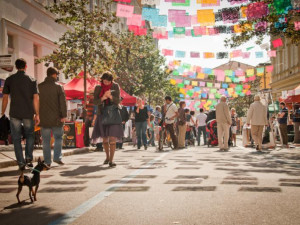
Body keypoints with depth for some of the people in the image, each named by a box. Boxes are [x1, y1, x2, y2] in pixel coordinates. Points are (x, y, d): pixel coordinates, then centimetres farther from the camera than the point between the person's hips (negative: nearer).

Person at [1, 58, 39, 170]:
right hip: (28, 114, 0)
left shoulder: (9, 80, 2)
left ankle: (21, 162, 5)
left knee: (16, 138, 7)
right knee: (29, 135, 19)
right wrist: (37, 115, 0)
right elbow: (36, 98, -4)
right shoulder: (32, 80, 1)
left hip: (14, 114, 0)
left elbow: (5, 98, 1)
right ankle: (29, 158, 6)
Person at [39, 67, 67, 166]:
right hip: (56, 118, -2)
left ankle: (47, 161, 7)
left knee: (46, 141, 6)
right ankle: (57, 157, 6)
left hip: (44, 118, 2)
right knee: (58, 138, 14)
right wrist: (64, 115, -8)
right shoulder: (58, 87, -5)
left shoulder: (39, 87, 4)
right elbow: (63, 102, -10)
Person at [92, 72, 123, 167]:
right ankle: (107, 157, 31)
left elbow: (118, 101, -8)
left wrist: (111, 96, -28)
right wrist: (102, 98, -25)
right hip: (102, 115, 2)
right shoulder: (98, 88, 0)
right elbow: (95, 102, -6)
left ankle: (111, 160, -12)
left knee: (112, 138, -13)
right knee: (104, 138, 11)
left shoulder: (115, 86, -3)